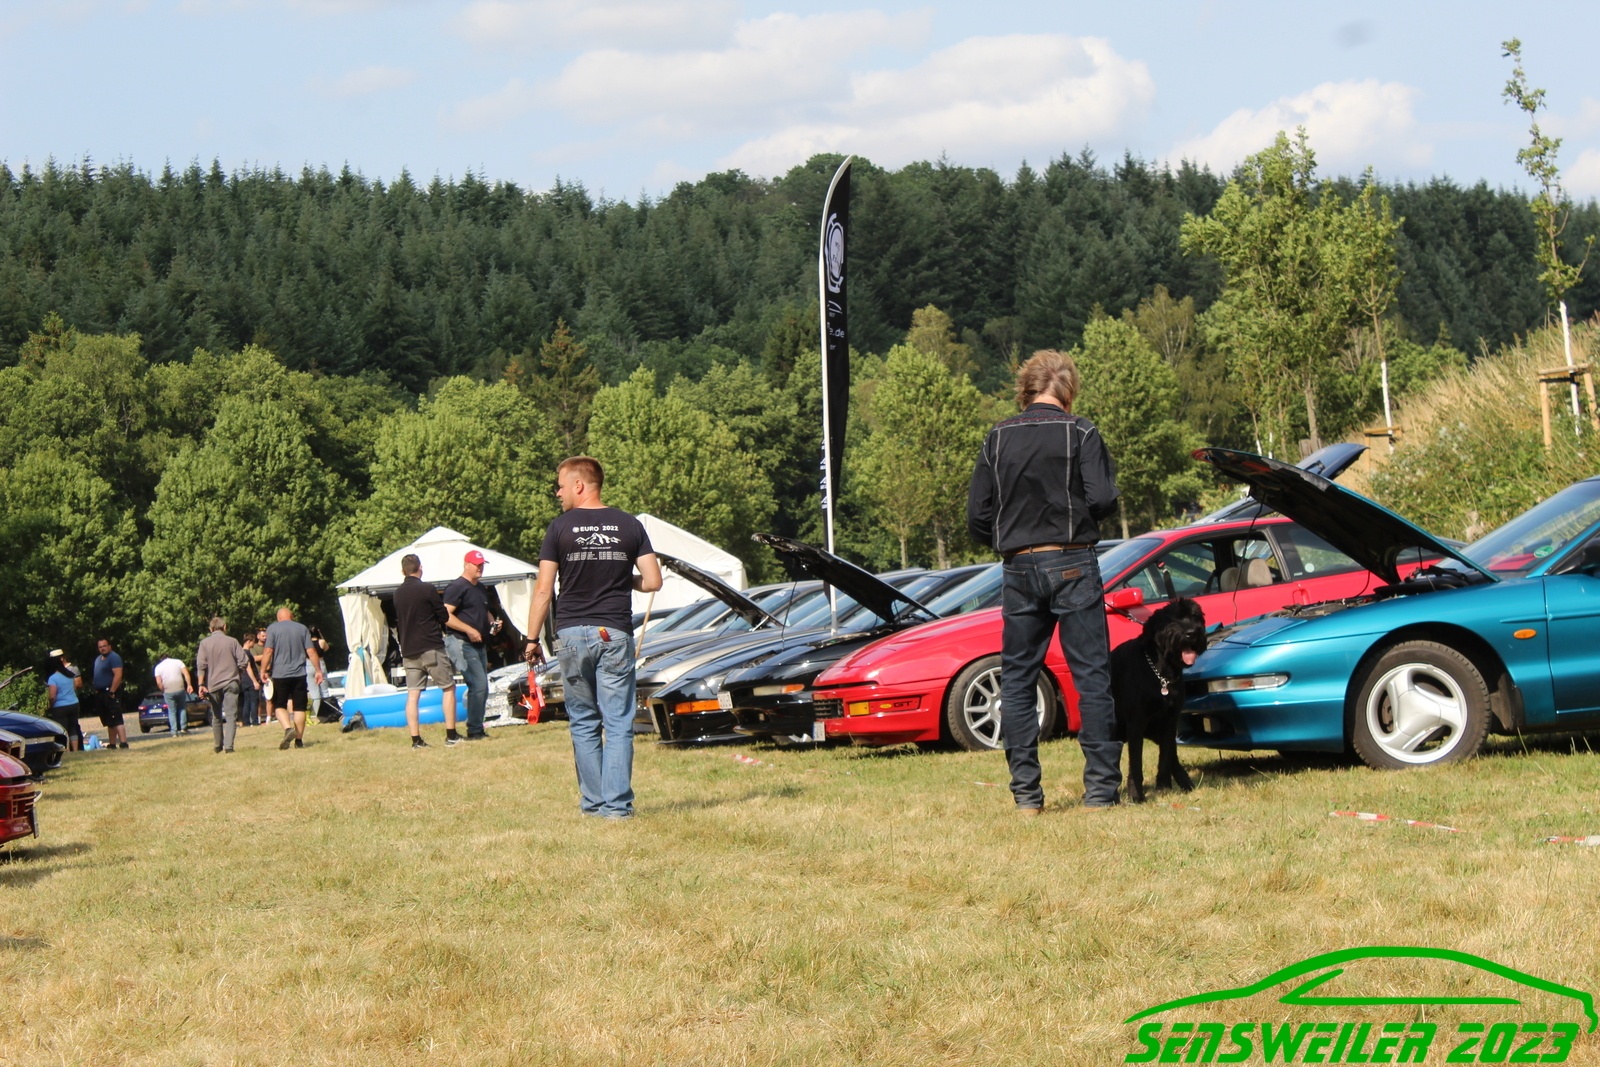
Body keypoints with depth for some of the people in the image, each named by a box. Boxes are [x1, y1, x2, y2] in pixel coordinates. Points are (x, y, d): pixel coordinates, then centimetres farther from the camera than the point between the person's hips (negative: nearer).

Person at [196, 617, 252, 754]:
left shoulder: (205, 643, 2)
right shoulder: (232, 642, 1)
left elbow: (201, 665, -6)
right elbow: (244, 662, 0)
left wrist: (201, 684, -6)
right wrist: (239, 674, 19)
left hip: (213, 684, 1)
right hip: (231, 683, -1)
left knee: (216, 716, 17)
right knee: (231, 715, -6)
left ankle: (217, 745, 24)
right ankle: (228, 745, -20)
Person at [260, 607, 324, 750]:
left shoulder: (272, 629, 1)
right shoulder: (302, 629, 8)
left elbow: (268, 651, -8)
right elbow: (311, 651, 4)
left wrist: (263, 670, -4)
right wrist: (318, 670, 10)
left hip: (280, 674, -2)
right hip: (299, 674, 2)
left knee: (279, 705, 8)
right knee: (299, 707, 6)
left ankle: (288, 728, -17)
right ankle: (299, 740, 6)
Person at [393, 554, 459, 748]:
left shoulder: (397, 594, 7)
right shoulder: (427, 590, -9)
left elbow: (396, 622, 15)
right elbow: (444, 616, -3)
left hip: (408, 650, 5)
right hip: (431, 648, -5)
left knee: (412, 694, 4)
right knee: (448, 688, 5)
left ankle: (416, 739, -1)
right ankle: (451, 736, 0)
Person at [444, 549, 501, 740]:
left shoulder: (481, 588, 19)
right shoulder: (457, 587, -9)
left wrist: (493, 622, 13)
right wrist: (469, 630, -23)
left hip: (479, 644, 10)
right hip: (461, 643, -10)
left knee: (482, 688, 9)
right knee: (478, 685, -16)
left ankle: (477, 731, 16)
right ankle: (474, 731, -11)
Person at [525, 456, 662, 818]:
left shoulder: (561, 528, -2)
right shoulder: (629, 526, 3)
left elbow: (543, 590, -4)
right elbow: (653, 581, -1)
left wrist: (532, 639, 3)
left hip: (573, 633, -1)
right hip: (615, 634, 1)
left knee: (584, 723, 10)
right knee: (618, 723, 2)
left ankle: (592, 801, 10)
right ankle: (617, 803, -4)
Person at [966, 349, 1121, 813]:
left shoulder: (998, 437, 6)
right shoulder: (1080, 432, -3)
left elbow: (977, 517, 4)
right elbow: (1102, 500, -12)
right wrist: (1077, 518, 10)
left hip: (1018, 570, 3)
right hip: (1072, 566, -3)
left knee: (1016, 679, 8)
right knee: (1092, 676, 1)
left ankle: (1025, 792, 5)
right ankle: (1101, 787, -2)